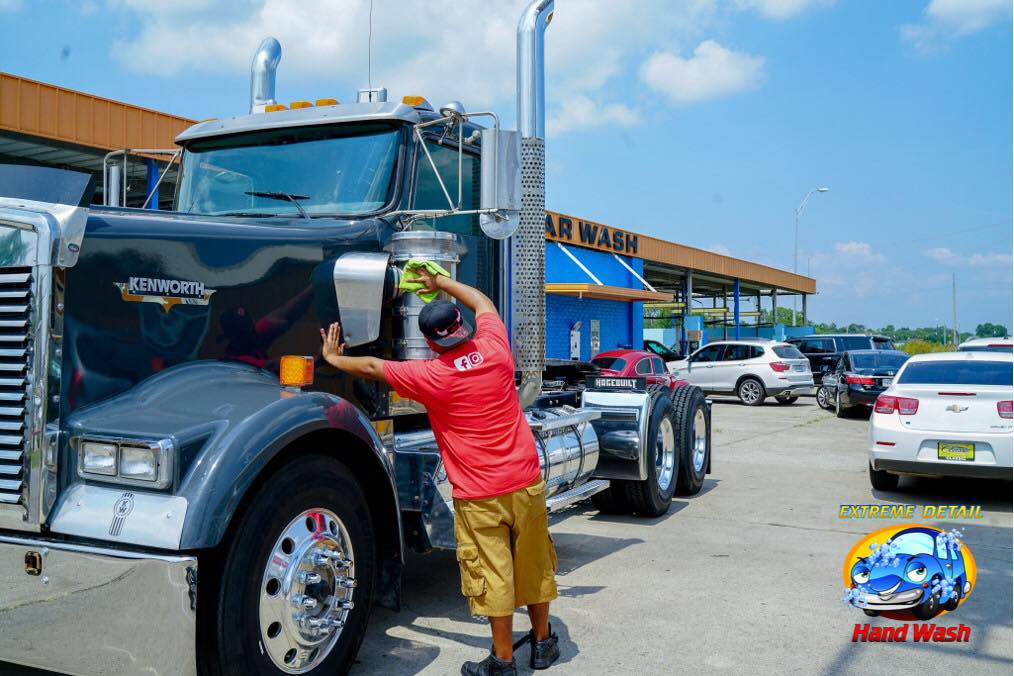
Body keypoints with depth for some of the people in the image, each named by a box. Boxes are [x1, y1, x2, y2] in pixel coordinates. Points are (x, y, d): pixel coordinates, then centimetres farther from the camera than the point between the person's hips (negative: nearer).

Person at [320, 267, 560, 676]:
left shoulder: (431, 377, -14)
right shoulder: (494, 348, -4)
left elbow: (373, 368, 0)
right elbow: (483, 303, 17)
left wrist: (333, 359, 18)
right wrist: (439, 282, 27)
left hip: (479, 496, -5)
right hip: (526, 481, 5)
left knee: (492, 574, 6)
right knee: (533, 565, 17)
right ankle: (543, 643, 33)